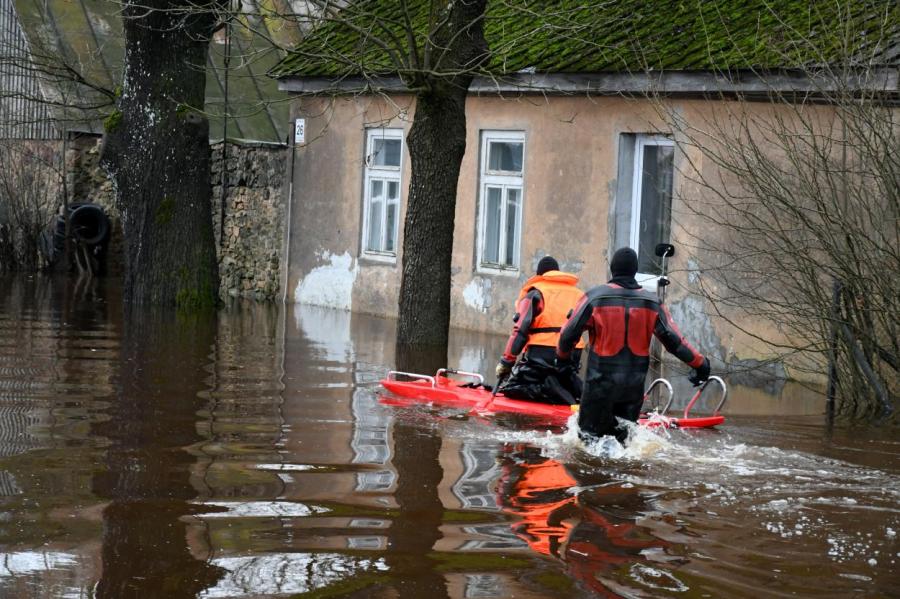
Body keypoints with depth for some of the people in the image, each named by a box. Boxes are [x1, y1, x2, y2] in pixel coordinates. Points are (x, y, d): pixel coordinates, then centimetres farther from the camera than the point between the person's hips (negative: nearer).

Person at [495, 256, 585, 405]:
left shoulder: (535, 293, 4)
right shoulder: (578, 294, 19)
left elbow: (521, 330, -3)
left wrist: (506, 362, -2)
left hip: (541, 354, -5)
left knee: (512, 389, 2)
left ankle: (548, 391, -22)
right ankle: (576, 390, -10)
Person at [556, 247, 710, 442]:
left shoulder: (595, 297, -8)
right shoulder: (653, 303, 0)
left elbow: (569, 334, -5)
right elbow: (673, 340, 0)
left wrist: (562, 357, 15)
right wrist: (699, 363, 12)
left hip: (600, 383, -3)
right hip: (634, 386, 3)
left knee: (590, 435, 5)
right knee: (620, 435, 19)